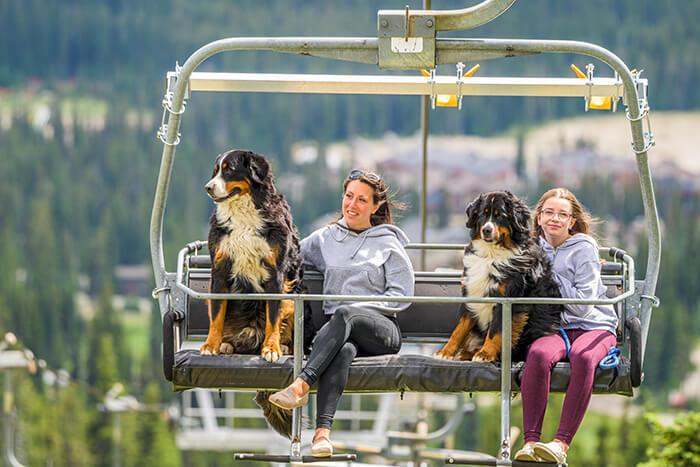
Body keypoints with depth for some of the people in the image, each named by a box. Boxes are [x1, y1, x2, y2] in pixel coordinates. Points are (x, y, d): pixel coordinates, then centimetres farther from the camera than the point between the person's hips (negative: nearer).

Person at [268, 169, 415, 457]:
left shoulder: (388, 244, 11)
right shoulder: (325, 238, 21)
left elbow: (401, 296, 3)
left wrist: (353, 309, -5)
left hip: (381, 329, -1)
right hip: (338, 328, 2)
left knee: (344, 316, -38)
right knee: (344, 350, -38)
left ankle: (302, 385, -54)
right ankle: (322, 430, -58)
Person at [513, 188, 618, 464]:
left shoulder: (583, 249, -2)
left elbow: (583, 304, -10)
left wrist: (550, 276, -8)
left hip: (593, 327, -3)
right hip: (554, 327, 3)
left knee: (582, 357, -40)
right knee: (538, 355, -34)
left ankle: (562, 443, -42)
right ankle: (530, 442, -37)